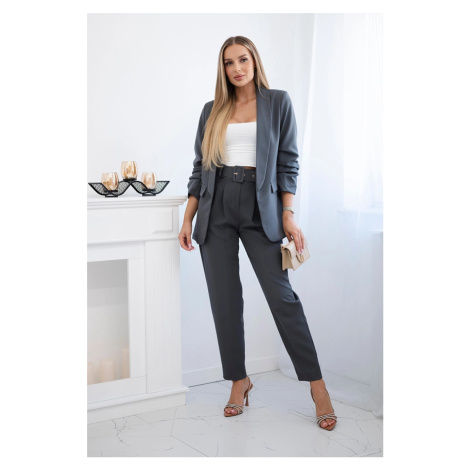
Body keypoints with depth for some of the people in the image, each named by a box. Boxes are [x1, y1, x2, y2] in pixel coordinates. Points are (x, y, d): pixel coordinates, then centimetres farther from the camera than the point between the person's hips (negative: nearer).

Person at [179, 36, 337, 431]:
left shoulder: (278, 102, 6)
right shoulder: (212, 110, 13)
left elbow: (288, 161, 2)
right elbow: (200, 168, 14)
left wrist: (289, 215, -7)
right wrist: (187, 220, 8)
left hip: (260, 205, -3)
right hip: (217, 208, 3)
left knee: (281, 295, -8)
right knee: (224, 299, 3)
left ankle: (317, 385, 0)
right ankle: (239, 380, 17)